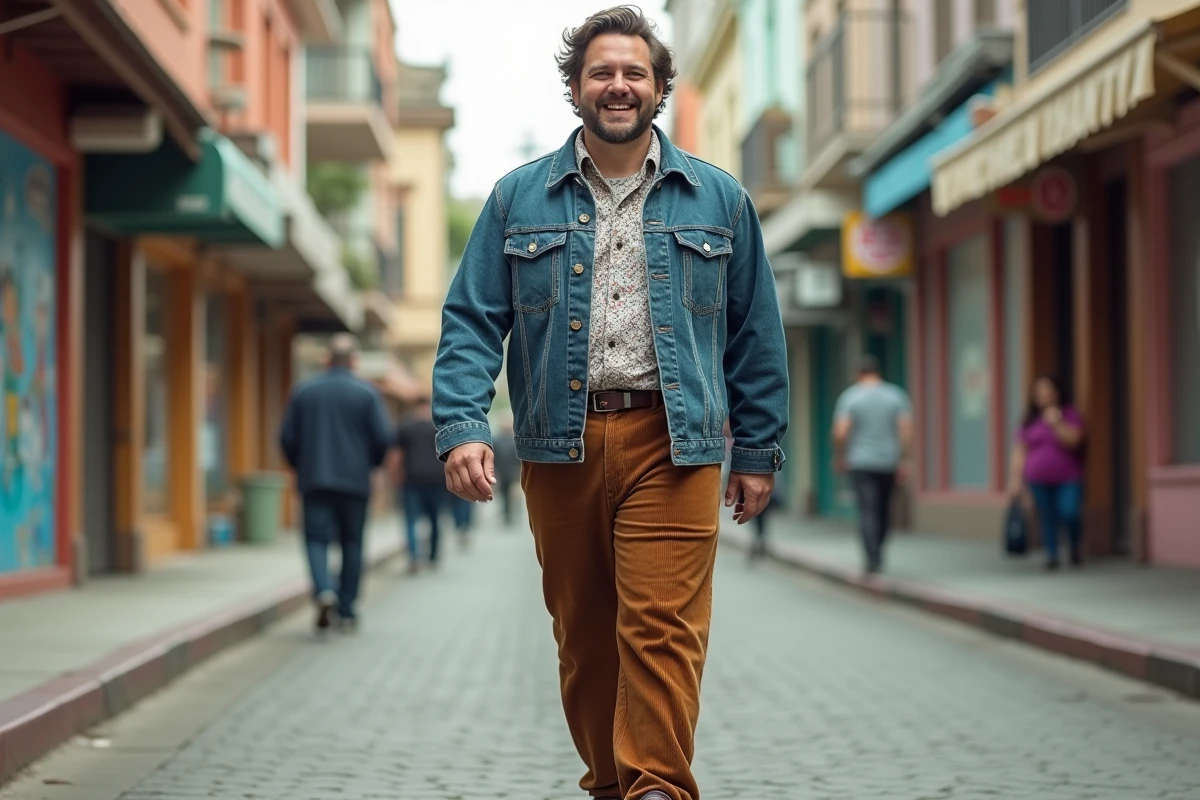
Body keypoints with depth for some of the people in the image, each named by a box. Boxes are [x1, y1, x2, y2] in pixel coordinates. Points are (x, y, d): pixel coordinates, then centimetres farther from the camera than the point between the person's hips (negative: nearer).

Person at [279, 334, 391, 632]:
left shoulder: (303, 391, 3)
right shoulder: (367, 394, -3)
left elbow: (287, 437, 3)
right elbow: (382, 438, -6)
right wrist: (370, 463, 13)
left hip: (314, 481, 1)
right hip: (354, 481, -1)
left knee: (317, 538, 3)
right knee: (352, 543, 9)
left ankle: (323, 589, -25)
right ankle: (347, 610, 11)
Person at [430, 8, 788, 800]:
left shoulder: (718, 199, 10)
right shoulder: (519, 199, 9)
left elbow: (756, 334, 13)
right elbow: (472, 321, 5)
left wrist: (759, 451, 10)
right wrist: (463, 425, -10)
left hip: (671, 442, -1)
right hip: (560, 443, 2)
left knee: (662, 628, -11)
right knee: (583, 635, 9)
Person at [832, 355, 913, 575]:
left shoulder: (849, 397, -3)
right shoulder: (896, 396, 2)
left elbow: (840, 432, -10)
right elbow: (906, 430, -5)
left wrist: (841, 456, 5)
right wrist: (904, 461, -1)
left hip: (860, 463, -2)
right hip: (888, 462, 2)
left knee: (867, 511, -6)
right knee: (884, 509, 17)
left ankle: (872, 558, -17)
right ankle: (877, 552, 26)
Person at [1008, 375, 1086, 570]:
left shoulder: (1070, 415, 3)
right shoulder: (1031, 419, 10)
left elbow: (1073, 440, -10)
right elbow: (1020, 451, 10)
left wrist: (1056, 424, -21)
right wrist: (1015, 479, 6)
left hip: (1068, 479, -2)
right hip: (1039, 481, 3)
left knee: (1069, 514, -14)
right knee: (1047, 518, 1)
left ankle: (1076, 545, 12)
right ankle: (1052, 556, 9)